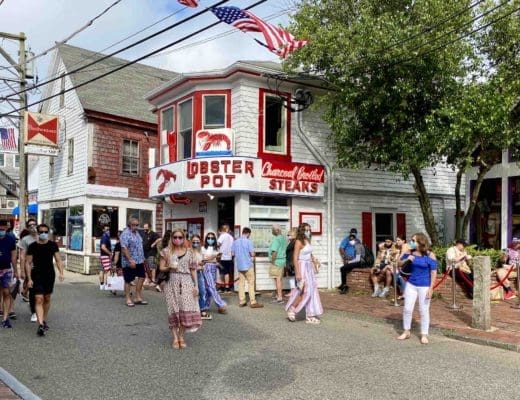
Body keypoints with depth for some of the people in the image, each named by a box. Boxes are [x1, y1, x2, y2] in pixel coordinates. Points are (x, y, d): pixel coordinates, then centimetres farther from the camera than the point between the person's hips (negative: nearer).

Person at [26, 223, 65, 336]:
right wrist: (29, 278, -6)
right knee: (39, 300, -11)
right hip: (37, 275, -2)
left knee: (47, 299, 14)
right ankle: (40, 325, -17)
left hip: (50, 274, 2)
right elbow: (28, 263, 0)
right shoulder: (32, 246, -2)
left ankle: (44, 321, 30)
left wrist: (61, 273, -12)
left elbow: (58, 260, 2)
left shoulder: (53, 245, 2)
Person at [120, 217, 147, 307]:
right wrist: (130, 260, -25)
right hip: (129, 262, -8)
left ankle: (138, 297, 16)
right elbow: (124, 249, -22)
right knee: (128, 280, 3)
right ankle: (128, 299, 13)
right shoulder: (125, 234, -15)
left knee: (141, 277, 7)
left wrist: (142, 258, 18)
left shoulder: (136, 233, 12)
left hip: (139, 261, 8)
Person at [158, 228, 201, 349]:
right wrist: (169, 267, -15)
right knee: (173, 310, 1)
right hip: (172, 283, 0)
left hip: (186, 283, 0)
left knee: (186, 309, -4)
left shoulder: (189, 252, 5)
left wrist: (196, 285, 1)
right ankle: (175, 338, 10)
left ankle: (181, 336, 10)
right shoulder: (166, 251, 4)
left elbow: (193, 270, 6)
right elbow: (161, 268, 6)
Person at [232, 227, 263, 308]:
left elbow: (232, 253, 9)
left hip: (239, 265, 5)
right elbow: (252, 254, -14)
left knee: (241, 283, 10)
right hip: (248, 265, -5)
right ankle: (253, 302, 1)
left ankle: (241, 301, 13)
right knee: (251, 283, 0)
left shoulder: (235, 242, 4)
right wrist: (251, 255, 7)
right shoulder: (248, 241, -12)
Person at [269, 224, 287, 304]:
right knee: (279, 279, 17)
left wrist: (272, 262, -17)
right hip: (282, 260, 9)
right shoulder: (283, 238, 11)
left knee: (277, 279, -3)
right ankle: (279, 295, 26)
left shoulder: (276, 239, -18)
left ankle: (280, 298, 1)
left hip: (276, 261, -9)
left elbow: (274, 252, -25)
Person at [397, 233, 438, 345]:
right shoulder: (410, 252, 0)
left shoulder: (430, 255, -12)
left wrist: (431, 288, -14)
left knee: (424, 310, 5)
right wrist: (407, 259, -11)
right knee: (407, 309, 6)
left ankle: (424, 335, 18)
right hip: (411, 284, 4)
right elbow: (400, 263, 10)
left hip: (424, 286, -4)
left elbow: (433, 273, -10)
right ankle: (406, 332, 23)